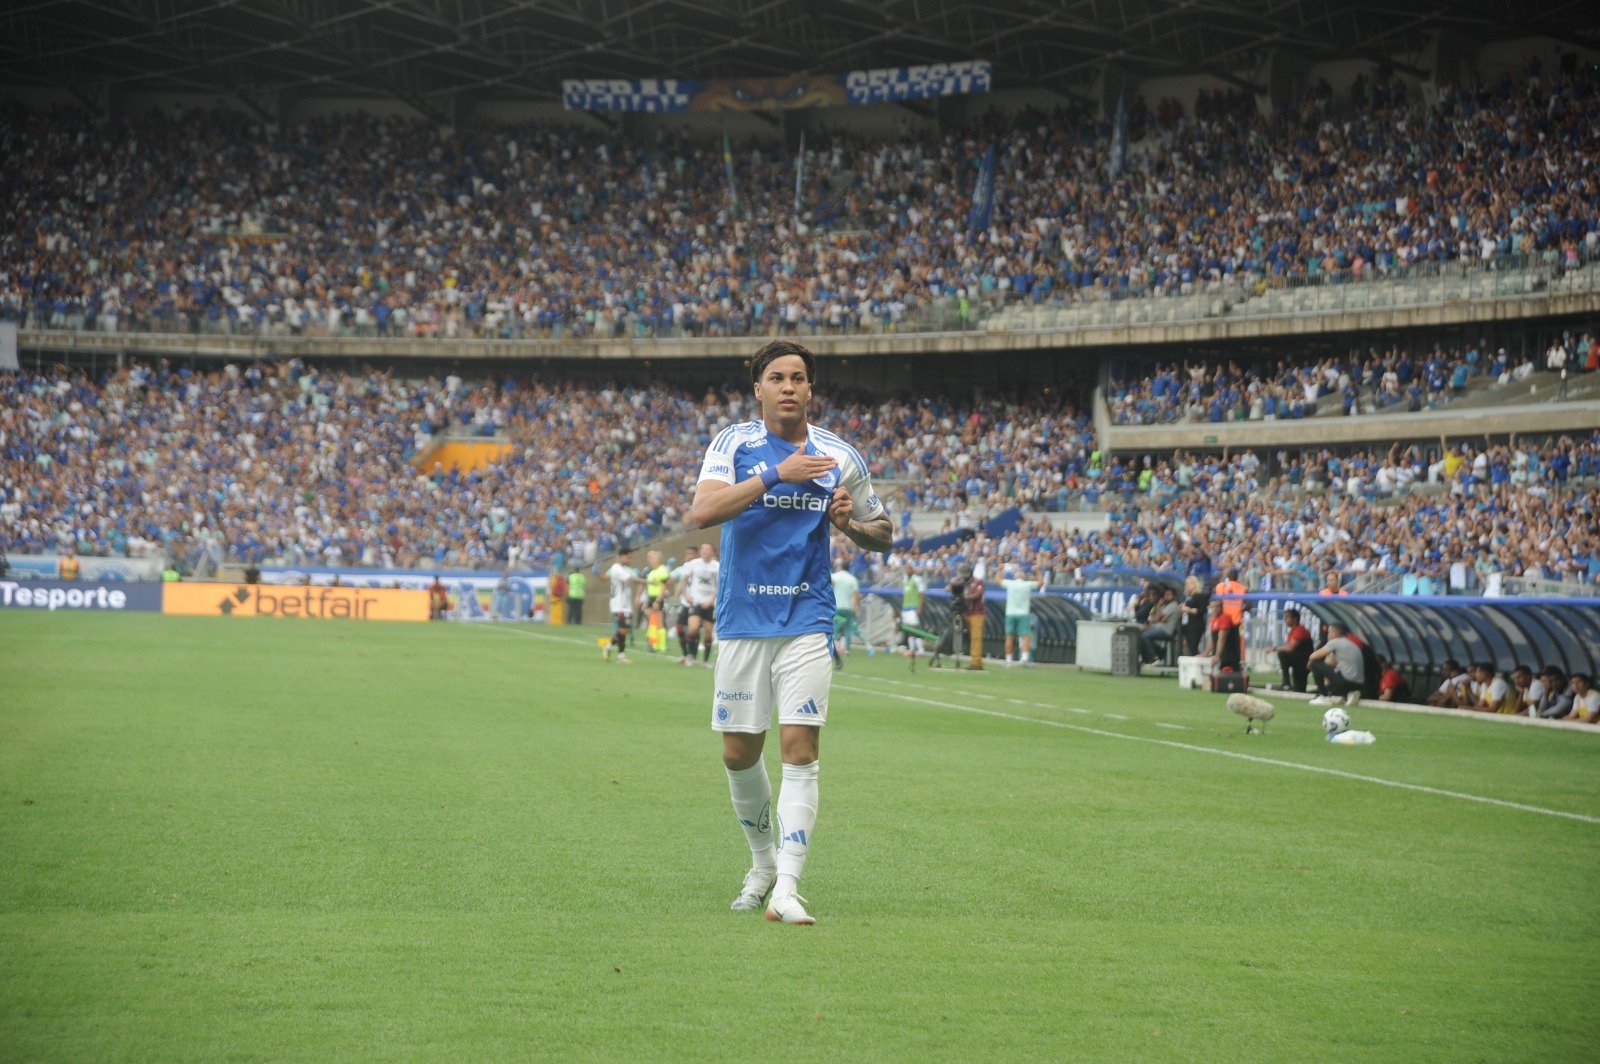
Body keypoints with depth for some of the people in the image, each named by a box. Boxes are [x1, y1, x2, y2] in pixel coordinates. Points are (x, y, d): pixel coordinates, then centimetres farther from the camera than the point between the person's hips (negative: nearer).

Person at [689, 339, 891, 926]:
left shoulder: (840, 456, 5)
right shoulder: (733, 443, 1)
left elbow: (882, 532, 16)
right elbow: (702, 511, -16)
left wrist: (851, 522, -7)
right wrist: (776, 475, -21)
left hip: (807, 620, -1)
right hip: (742, 620, 1)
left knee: (800, 748, -12)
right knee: (739, 754, 7)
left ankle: (787, 888, -15)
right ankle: (763, 861, 31)